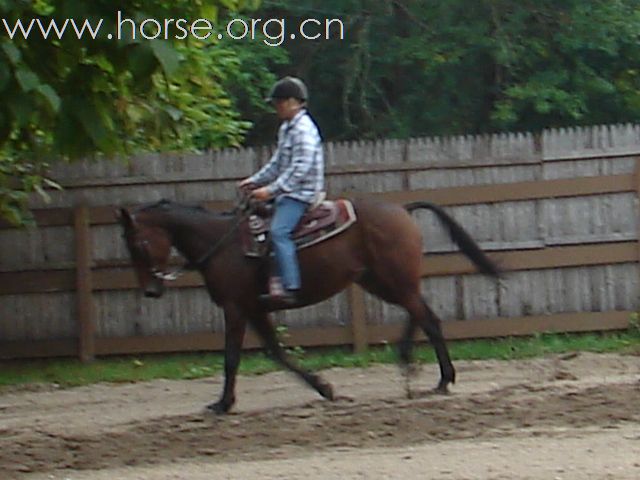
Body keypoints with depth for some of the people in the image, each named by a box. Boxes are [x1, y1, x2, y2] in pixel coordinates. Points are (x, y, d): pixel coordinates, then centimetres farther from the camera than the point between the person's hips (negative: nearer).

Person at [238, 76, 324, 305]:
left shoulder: (304, 129, -15)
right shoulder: (286, 128, 17)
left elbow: (300, 168, -22)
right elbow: (278, 163, 25)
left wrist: (272, 190, -25)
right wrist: (255, 181, 16)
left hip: (301, 192, -11)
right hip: (287, 192, 11)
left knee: (279, 231, -24)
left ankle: (291, 288, -31)